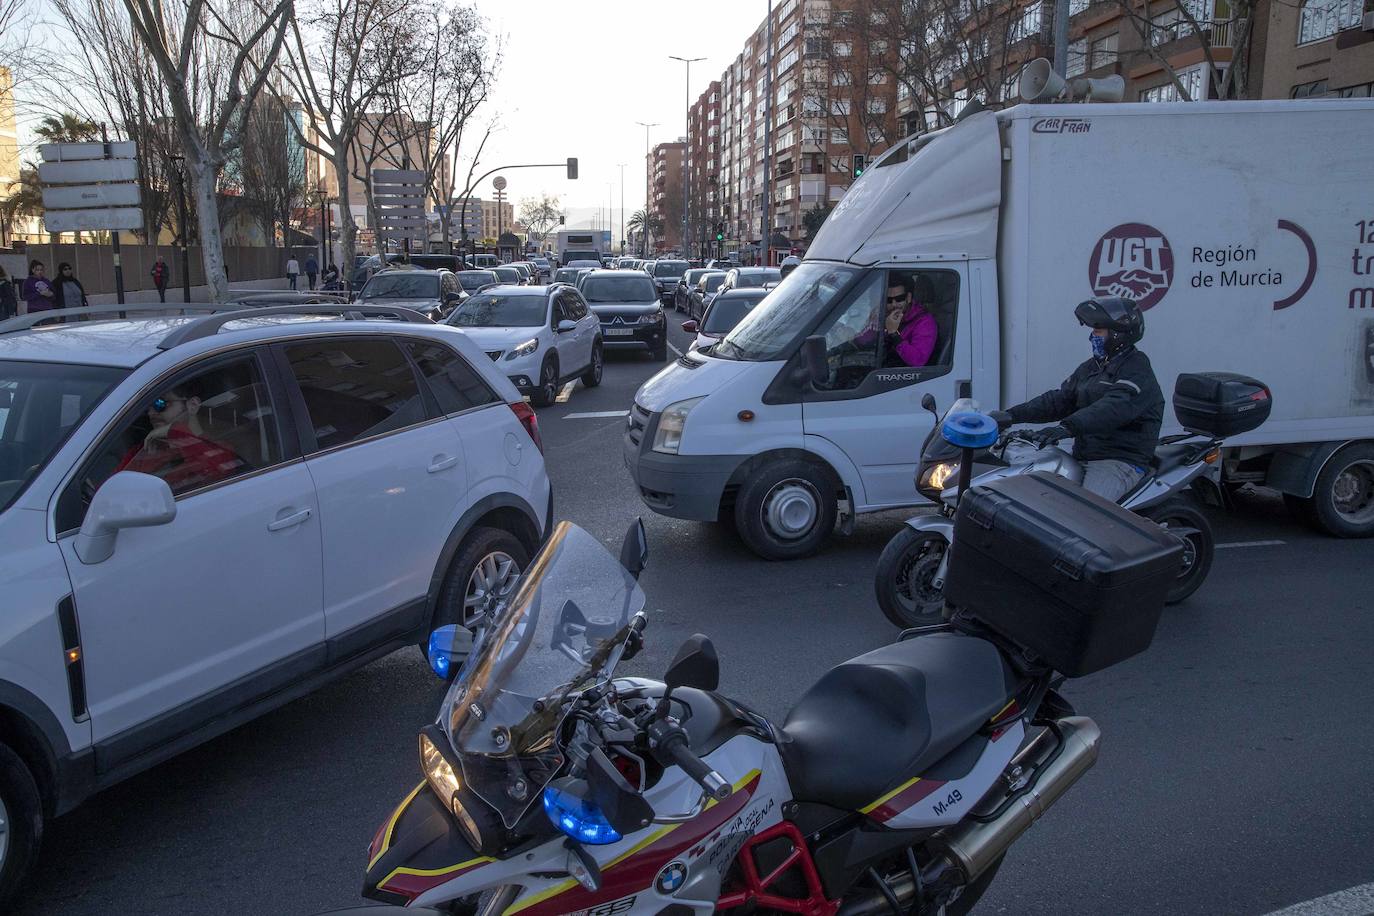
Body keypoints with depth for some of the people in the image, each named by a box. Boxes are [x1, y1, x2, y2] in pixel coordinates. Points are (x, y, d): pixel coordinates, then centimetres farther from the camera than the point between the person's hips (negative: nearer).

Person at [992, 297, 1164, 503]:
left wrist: (1069, 427, -42)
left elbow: (1115, 408, -27)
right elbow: (1059, 399, 14)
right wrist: (1013, 415, 0)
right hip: (1081, 455, 8)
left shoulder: (1138, 372, -9)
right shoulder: (1092, 367, 19)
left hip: (1121, 461, -8)